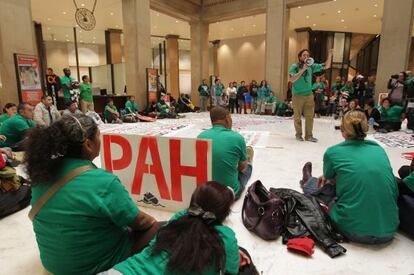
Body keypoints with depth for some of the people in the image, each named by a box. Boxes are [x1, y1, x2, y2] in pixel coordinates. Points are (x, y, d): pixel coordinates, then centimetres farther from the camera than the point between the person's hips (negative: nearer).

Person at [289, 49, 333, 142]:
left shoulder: (311, 66, 8)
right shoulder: (295, 66, -5)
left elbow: (326, 66, 12)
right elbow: (291, 79, -19)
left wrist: (330, 55, -1)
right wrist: (303, 70, -21)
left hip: (309, 95, 4)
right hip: (298, 95, -4)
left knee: (310, 116, 3)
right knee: (297, 116, 5)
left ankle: (309, 135, 10)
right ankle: (298, 134, 17)